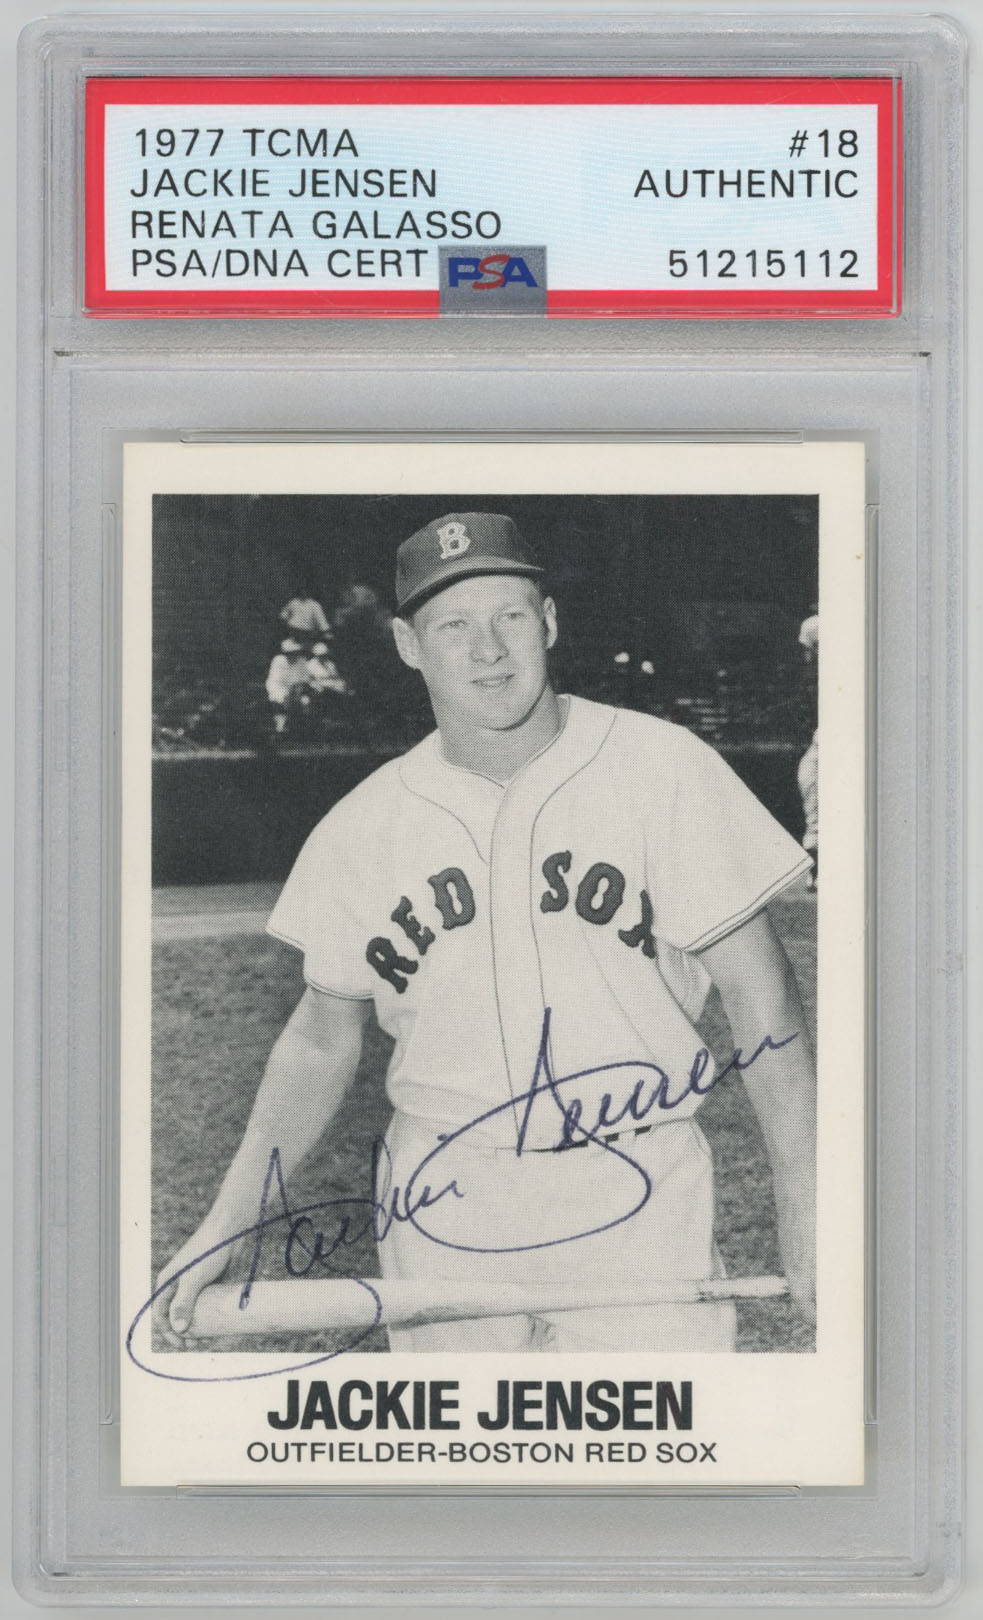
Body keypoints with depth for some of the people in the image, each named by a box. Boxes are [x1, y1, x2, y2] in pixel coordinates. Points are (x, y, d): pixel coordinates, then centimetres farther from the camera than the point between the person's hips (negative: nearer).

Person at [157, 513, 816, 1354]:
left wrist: (803, 1210, -9)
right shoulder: (364, 826, 3)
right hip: (442, 1213, 2)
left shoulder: (663, 767, -4)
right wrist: (227, 1223, 4)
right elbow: (322, 1039, 12)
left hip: (638, 1201, -2)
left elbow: (759, 991, -4)